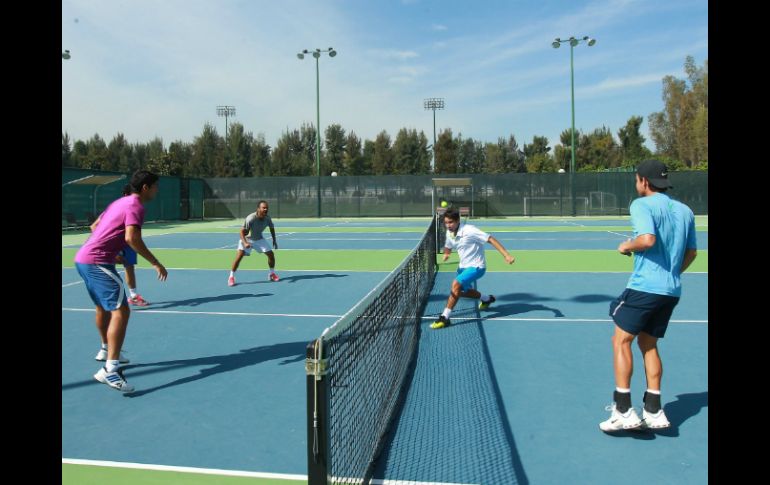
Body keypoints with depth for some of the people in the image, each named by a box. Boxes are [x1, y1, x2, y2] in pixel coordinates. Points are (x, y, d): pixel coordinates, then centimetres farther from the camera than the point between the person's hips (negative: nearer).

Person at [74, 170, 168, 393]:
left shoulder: (120, 202, 19)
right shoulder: (135, 206, -10)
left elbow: (95, 226, 28)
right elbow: (131, 237, -24)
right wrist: (156, 263, -20)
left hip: (83, 258, 11)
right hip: (97, 263, -11)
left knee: (104, 307, 27)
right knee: (120, 311, -15)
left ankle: (106, 350, 46)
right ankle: (109, 369, -22)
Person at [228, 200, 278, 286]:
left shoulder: (267, 218, -18)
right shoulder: (250, 219, -33)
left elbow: (272, 228, 4)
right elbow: (242, 231, -30)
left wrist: (274, 240, 1)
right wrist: (245, 243, -44)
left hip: (259, 239, 5)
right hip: (247, 239, -4)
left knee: (271, 254, -2)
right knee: (239, 256, -19)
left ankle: (272, 274, 20)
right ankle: (231, 277, -6)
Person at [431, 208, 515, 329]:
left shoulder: (469, 231, -26)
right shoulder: (449, 233, -5)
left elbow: (491, 239, -25)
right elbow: (448, 247, 17)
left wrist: (506, 255, -30)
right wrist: (446, 254, -3)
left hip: (476, 266, -9)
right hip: (463, 266, 9)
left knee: (456, 284, -28)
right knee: (462, 291, 23)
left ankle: (445, 318, -23)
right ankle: (487, 299, 50)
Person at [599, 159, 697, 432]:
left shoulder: (642, 205, -10)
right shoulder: (685, 210, 13)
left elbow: (647, 239, -26)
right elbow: (691, 252, 18)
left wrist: (627, 246, -7)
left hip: (644, 286, -8)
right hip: (672, 290, 8)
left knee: (621, 340, 2)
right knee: (648, 345, 17)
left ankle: (623, 412, 1)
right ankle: (654, 412, 17)